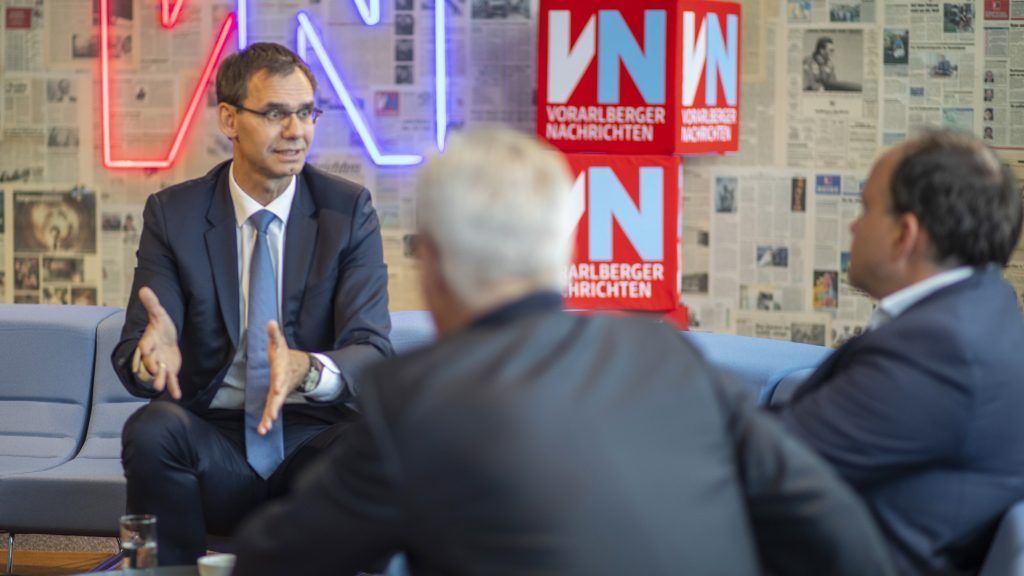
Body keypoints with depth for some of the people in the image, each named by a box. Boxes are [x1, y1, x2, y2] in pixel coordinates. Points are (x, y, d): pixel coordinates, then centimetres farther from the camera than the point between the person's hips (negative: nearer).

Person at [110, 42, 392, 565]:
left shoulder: (349, 210, 2)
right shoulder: (172, 213, 3)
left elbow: (371, 350, -8)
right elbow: (131, 352, -3)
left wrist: (306, 369, -32)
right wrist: (153, 355, -30)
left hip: (313, 436, -1)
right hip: (214, 443, 1)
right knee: (150, 428, -31)